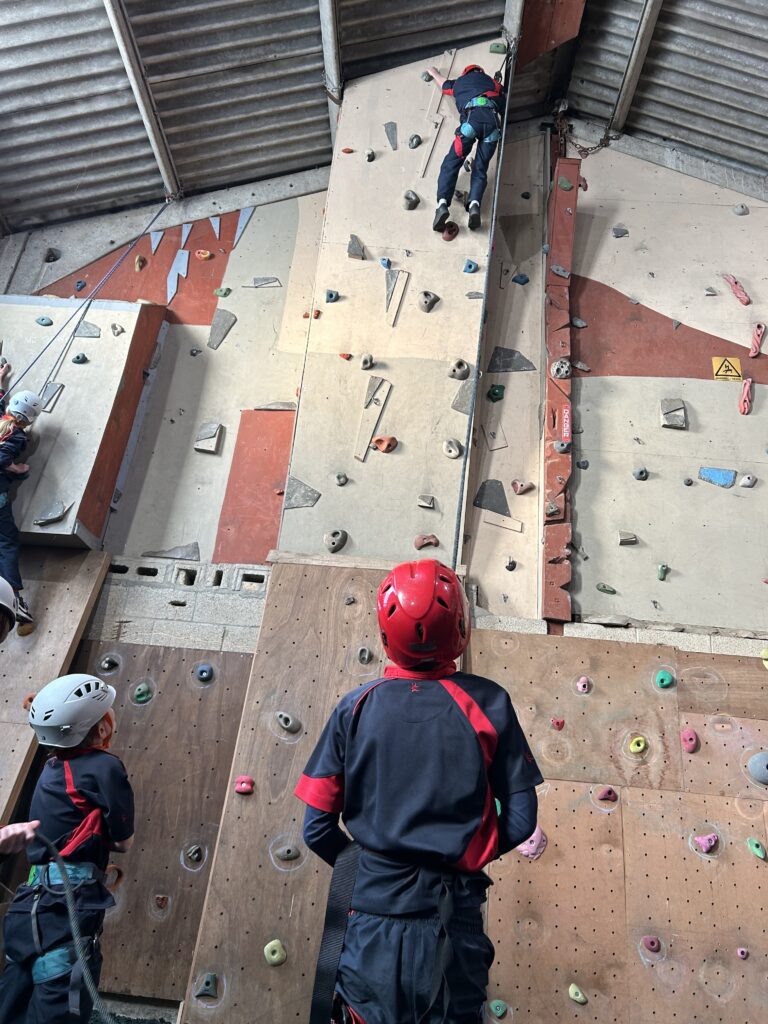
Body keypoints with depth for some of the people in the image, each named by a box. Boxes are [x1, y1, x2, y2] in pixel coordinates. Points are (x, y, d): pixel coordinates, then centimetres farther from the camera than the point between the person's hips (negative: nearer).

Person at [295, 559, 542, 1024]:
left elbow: (317, 828, -5)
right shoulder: (488, 703, -9)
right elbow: (521, 820, -6)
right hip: (456, 913, 1)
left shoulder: (356, 706, -8)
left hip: (378, 904, 0)